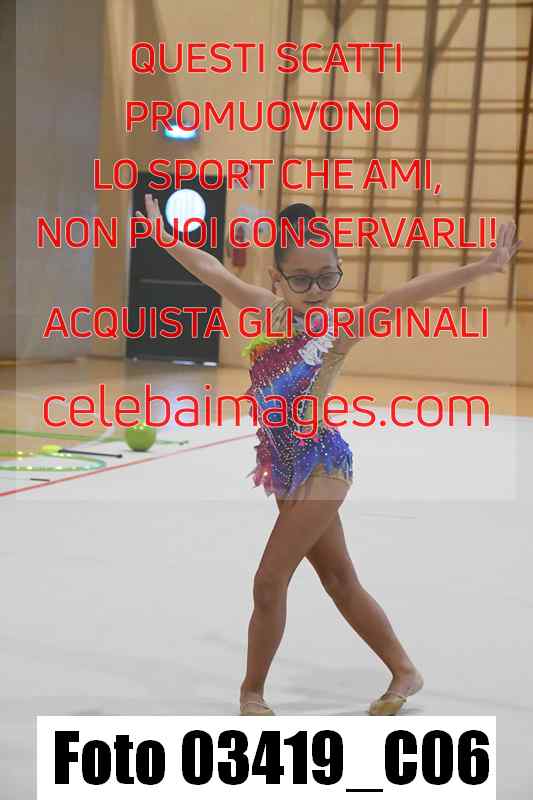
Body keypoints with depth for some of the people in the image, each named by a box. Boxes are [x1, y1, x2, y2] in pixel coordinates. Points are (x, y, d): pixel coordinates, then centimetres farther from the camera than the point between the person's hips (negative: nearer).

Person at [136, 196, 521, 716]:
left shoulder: (339, 327, -14)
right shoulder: (267, 308, 1)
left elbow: (401, 298, -27)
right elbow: (212, 271, 12)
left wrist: (480, 267, -37)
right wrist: (162, 234, 22)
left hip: (321, 465, -6)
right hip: (286, 466, 7)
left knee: (269, 581, -3)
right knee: (340, 580, 15)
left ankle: (252, 690, 17)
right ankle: (404, 671, 31)